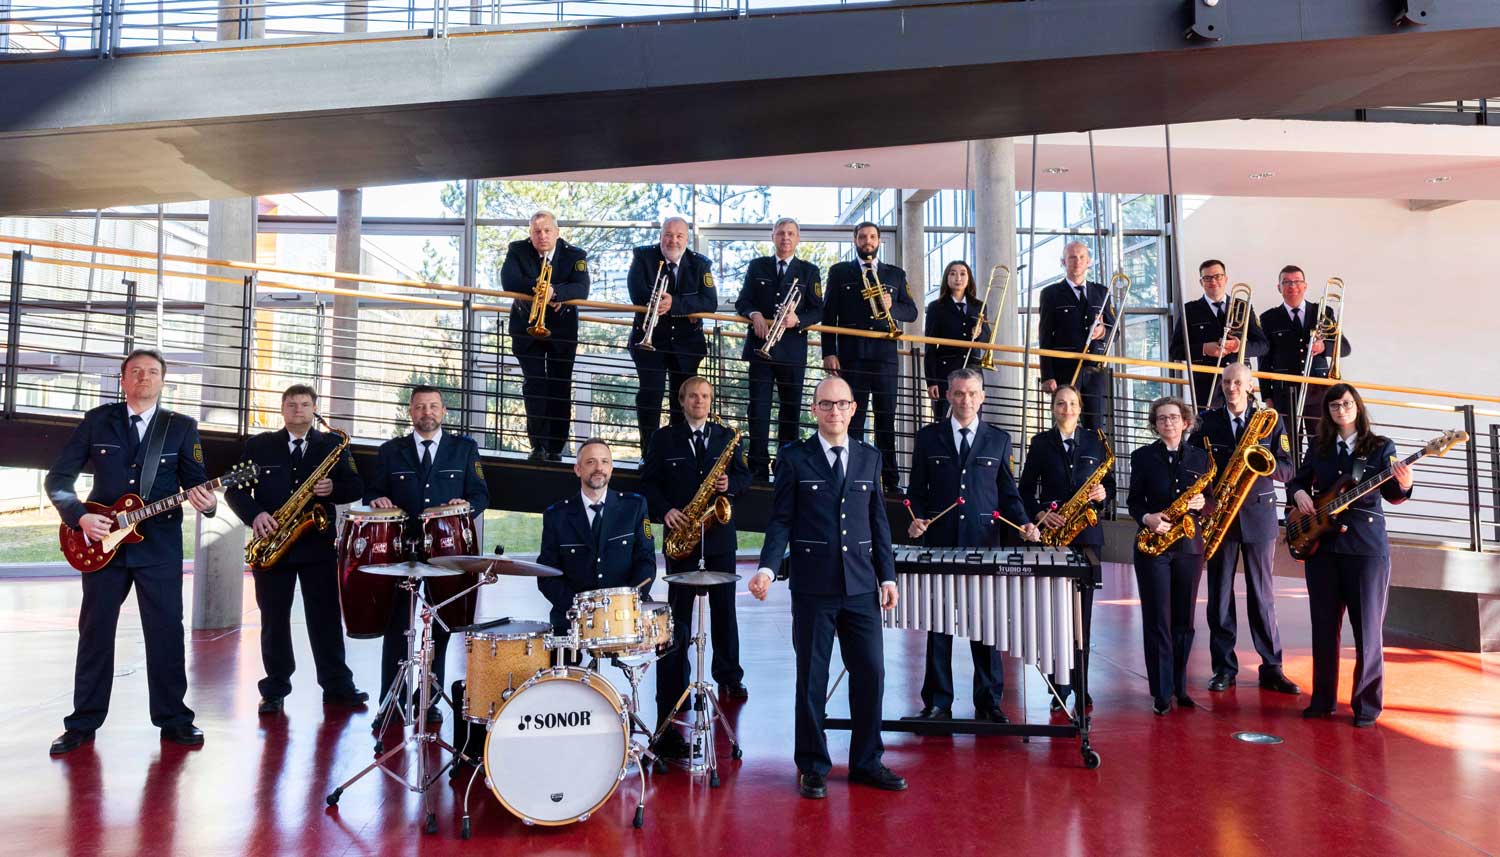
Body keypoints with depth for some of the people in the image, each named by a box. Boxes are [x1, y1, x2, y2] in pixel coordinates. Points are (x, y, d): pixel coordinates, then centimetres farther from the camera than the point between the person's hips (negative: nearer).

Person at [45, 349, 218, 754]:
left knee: (166, 632, 1)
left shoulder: (182, 427, 5)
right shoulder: (96, 421, 5)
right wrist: (79, 516, -11)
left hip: (160, 544, 0)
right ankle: (83, 722, 16)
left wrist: (205, 501, -22)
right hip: (101, 540, 1)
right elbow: (57, 478, 5)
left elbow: (195, 482, 1)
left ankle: (173, 718, 11)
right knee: (95, 631, 6)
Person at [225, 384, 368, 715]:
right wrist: (254, 514, -14)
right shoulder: (258, 445, 8)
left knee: (326, 617, 2)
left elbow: (356, 487, 6)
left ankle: (337, 686, 7)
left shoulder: (333, 445, 8)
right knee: (273, 619, 6)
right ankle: (275, 688, 15)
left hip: (318, 542, 0)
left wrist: (333, 488, -15)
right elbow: (234, 489, 4)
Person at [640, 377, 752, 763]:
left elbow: (744, 475, 10)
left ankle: (729, 676, 23)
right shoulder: (664, 439, 3)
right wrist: (665, 510, -13)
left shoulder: (727, 437, 9)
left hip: (720, 533, 2)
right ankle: (673, 689, 6)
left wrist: (730, 484, -12)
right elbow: (648, 481, 1)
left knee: (724, 610, 10)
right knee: (678, 615, 0)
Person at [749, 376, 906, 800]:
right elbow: (781, 521, -2)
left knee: (870, 673, 5)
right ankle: (812, 766, 19)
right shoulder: (794, 458, 0)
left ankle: (866, 762, 22)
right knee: (811, 678, 6)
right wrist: (767, 568, -16)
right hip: (813, 587, -3)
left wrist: (887, 576, 6)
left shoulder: (870, 457, 9)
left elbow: (878, 521, 11)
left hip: (861, 586, 3)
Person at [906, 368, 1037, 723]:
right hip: (939, 541, 0)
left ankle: (988, 702, 14)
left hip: (984, 542, 0)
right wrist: (917, 519, -8)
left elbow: (1008, 491, 11)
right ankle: (937, 702, 13)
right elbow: (917, 488, 10)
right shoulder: (928, 437, 8)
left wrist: (1024, 523, -5)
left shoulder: (999, 439, 10)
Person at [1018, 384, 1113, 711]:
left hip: (1087, 533, 1)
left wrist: (1103, 494, -9)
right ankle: (1059, 685, 4)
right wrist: (1039, 514, -12)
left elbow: (1109, 483, 13)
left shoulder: (1095, 441, 9)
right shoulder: (1040, 442, 6)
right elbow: (1026, 488, 4)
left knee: (1082, 610, 4)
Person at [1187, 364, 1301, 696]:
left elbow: (1287, 470, 3)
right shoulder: (1208, 420, 5)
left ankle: (1271, 668, 11)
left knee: (1262, 594, 4)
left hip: (1258, 515, 0)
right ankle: (1224, 667, 12)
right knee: (1219, 594, 4)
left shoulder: (1269, 420, 5)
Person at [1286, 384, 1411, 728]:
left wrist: (1403, 486, -31)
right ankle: (1323, 699, 18)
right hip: (1321, 543, 3)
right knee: (1323, 627, 8)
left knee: (1367, 629, -1)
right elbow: (1297, 481, 19)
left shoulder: (1381, 447, 1)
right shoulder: (1318, 446, 10)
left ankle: (1367, 705, 9)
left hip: (1367, 545, -3)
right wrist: (1299, 493, -4)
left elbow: (1391, 494, -8)